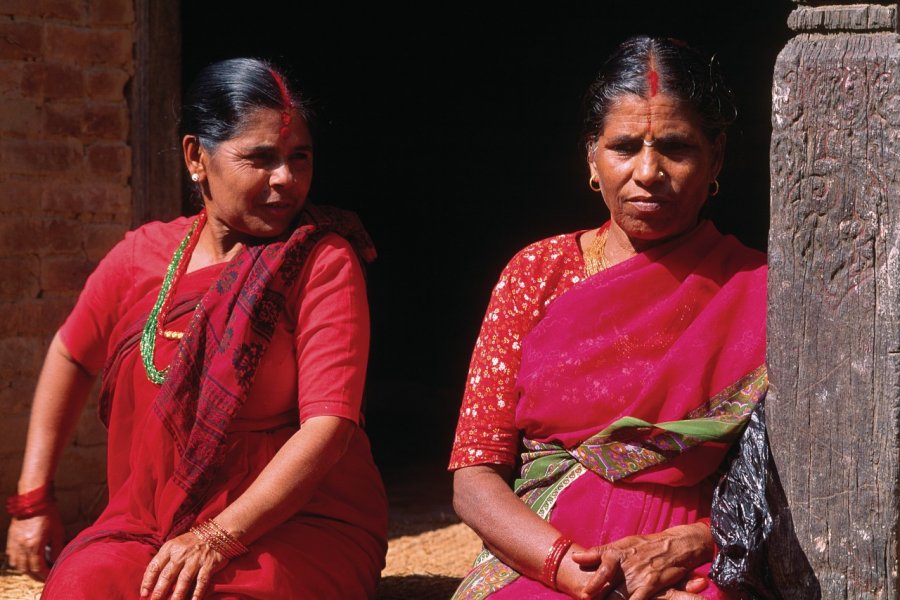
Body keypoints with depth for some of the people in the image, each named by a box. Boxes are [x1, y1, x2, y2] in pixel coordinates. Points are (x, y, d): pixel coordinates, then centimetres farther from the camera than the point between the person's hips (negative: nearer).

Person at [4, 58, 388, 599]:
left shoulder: (324, 263, -7)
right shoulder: (143, 255, 6)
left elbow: (329, 422, -16)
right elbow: (72, 356, 23)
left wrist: (219, 537, -26)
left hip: (297, 527, -2)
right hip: (146, 525, 3)